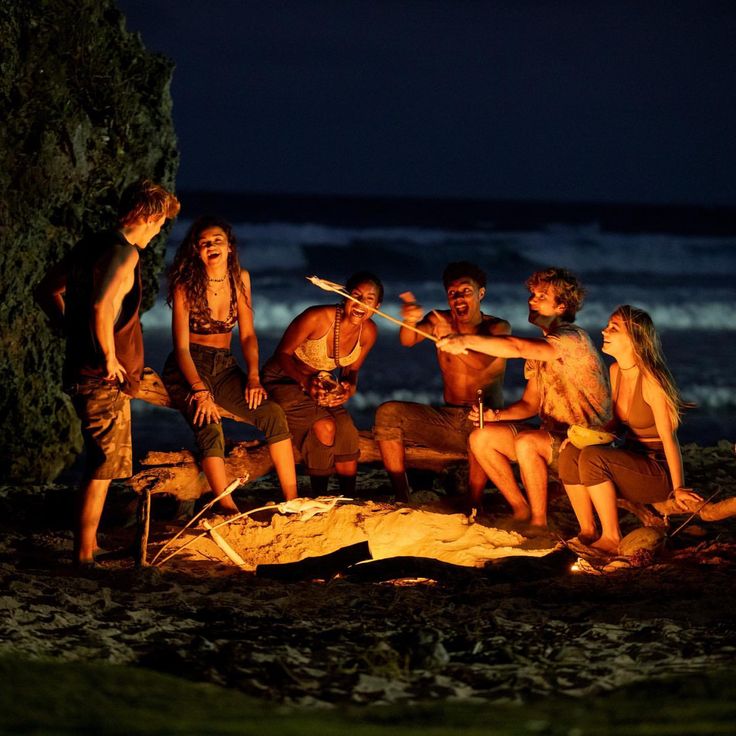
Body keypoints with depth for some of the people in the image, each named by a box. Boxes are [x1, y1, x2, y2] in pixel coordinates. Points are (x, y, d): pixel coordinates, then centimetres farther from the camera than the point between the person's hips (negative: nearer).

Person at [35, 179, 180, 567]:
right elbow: (102, 307, -31)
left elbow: (46, 291, 20)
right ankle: (85, 555, 0)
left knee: (99, 464, 19)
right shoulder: (124, 253, -16)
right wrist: (109, 357, -20)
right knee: (103, 468, -2)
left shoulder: (89, 246, 12)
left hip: (81, 370, 9)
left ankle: (86, 544, 26)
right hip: (105, 378, -9)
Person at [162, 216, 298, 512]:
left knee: (273, 413, -20)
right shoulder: (186, 286, -8)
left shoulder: (240, 279, 5)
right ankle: (228, 509, -41)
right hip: (187, 368, -4)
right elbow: (181, 347, -11)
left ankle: (292, 500, -21)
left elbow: (247, 335, 9)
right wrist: (199, 390, -24)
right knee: (209, 425, -33)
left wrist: (253, 377, -7)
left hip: (225, 368, 4)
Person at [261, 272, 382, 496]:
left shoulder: (368, 332, -11)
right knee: (325, 425, -29)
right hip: (283, 380, -6)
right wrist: (306, 381, -35)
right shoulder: (317, 318, -29)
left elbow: (351, 370, 4)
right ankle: (319, 498, -14)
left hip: (322, 384, 6)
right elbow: (282, 354, -19)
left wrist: (349, 388, -20)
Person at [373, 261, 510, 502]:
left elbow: (482, 362, -25)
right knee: (388, 413, -13)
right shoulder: (440, 320, 6)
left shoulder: (498, 328, -4)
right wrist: (410, 321, -38)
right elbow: (408, 341, -14)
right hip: (447, 420, 5)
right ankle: (402, 500, -15)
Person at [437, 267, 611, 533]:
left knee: (526, 443, -35)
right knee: (481, 438, -1)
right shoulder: (540, 347, 14)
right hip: (551, 438, 9)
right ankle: (520, 511, 4)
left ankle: (539, 521, -20)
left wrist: (467, 341, -33)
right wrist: (496, 415, -4)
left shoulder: (572, 338, -16)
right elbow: (529, 404, 15)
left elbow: (516, 347, -33)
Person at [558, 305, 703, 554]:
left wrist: (678, 488, -19)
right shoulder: (616, 371, 6)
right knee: (570, 454, -17)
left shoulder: (651, 380, -18)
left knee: (591, 457, -30)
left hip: (659, 472, -7)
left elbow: (668, 436, -18)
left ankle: (612, 539, -20)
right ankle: (587, 533, -9)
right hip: (632, 463, 7)